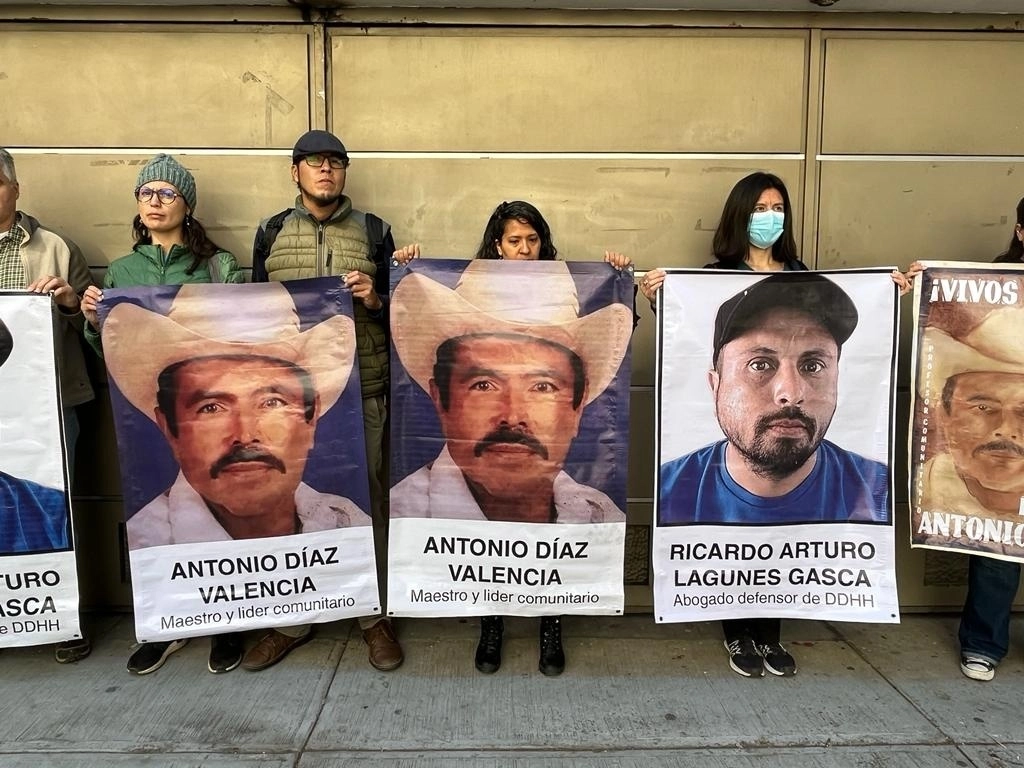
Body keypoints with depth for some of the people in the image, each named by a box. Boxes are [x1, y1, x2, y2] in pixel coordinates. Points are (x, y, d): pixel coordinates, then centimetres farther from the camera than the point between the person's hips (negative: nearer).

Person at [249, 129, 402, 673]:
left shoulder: (374, 232, 8)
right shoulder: (271, 233, 12)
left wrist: (374, 299, -11)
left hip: (363, 390, -1)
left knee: (366, 501, 4)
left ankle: (374, 617, 20)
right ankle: (290, 620, 23)